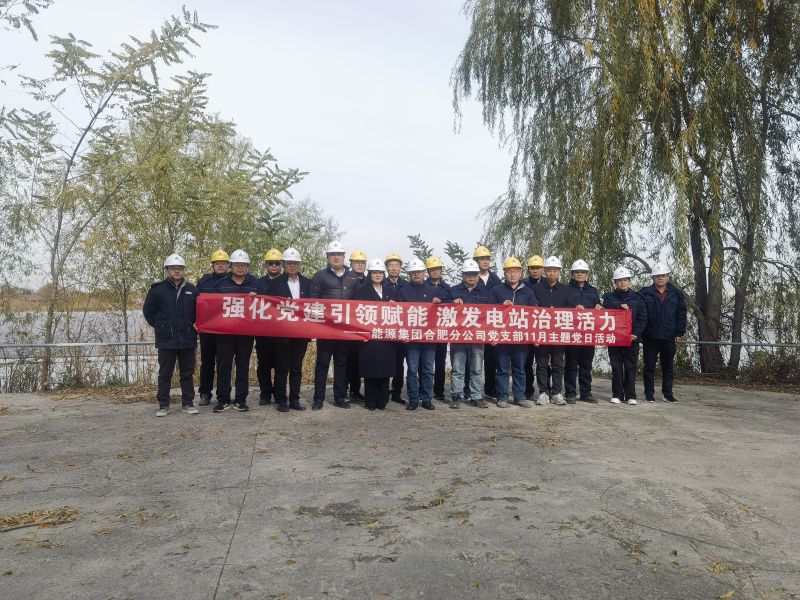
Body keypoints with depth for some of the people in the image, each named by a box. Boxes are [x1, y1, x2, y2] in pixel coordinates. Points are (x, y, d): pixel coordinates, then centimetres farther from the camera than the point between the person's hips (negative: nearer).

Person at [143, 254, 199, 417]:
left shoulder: (192, 290, 5)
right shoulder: (158, 289, 0)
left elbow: (198, 312, 14)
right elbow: (148, 311, 6)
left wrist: (193, 326, 3)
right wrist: (159, 327, 2)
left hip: (187, 340, 2)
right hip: (166, 340, -2)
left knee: (187, 373, 8)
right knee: (165, 374, 6)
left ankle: (187, 403, 17)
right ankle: (163, 405, 15)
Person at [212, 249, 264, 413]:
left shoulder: (256, 284, 8)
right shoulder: (221, 284, 8)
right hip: (225, 331, 0)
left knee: (243, 366, 6)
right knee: (223, 366, 2)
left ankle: (241, 400, 14)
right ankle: (223, 400, 11)